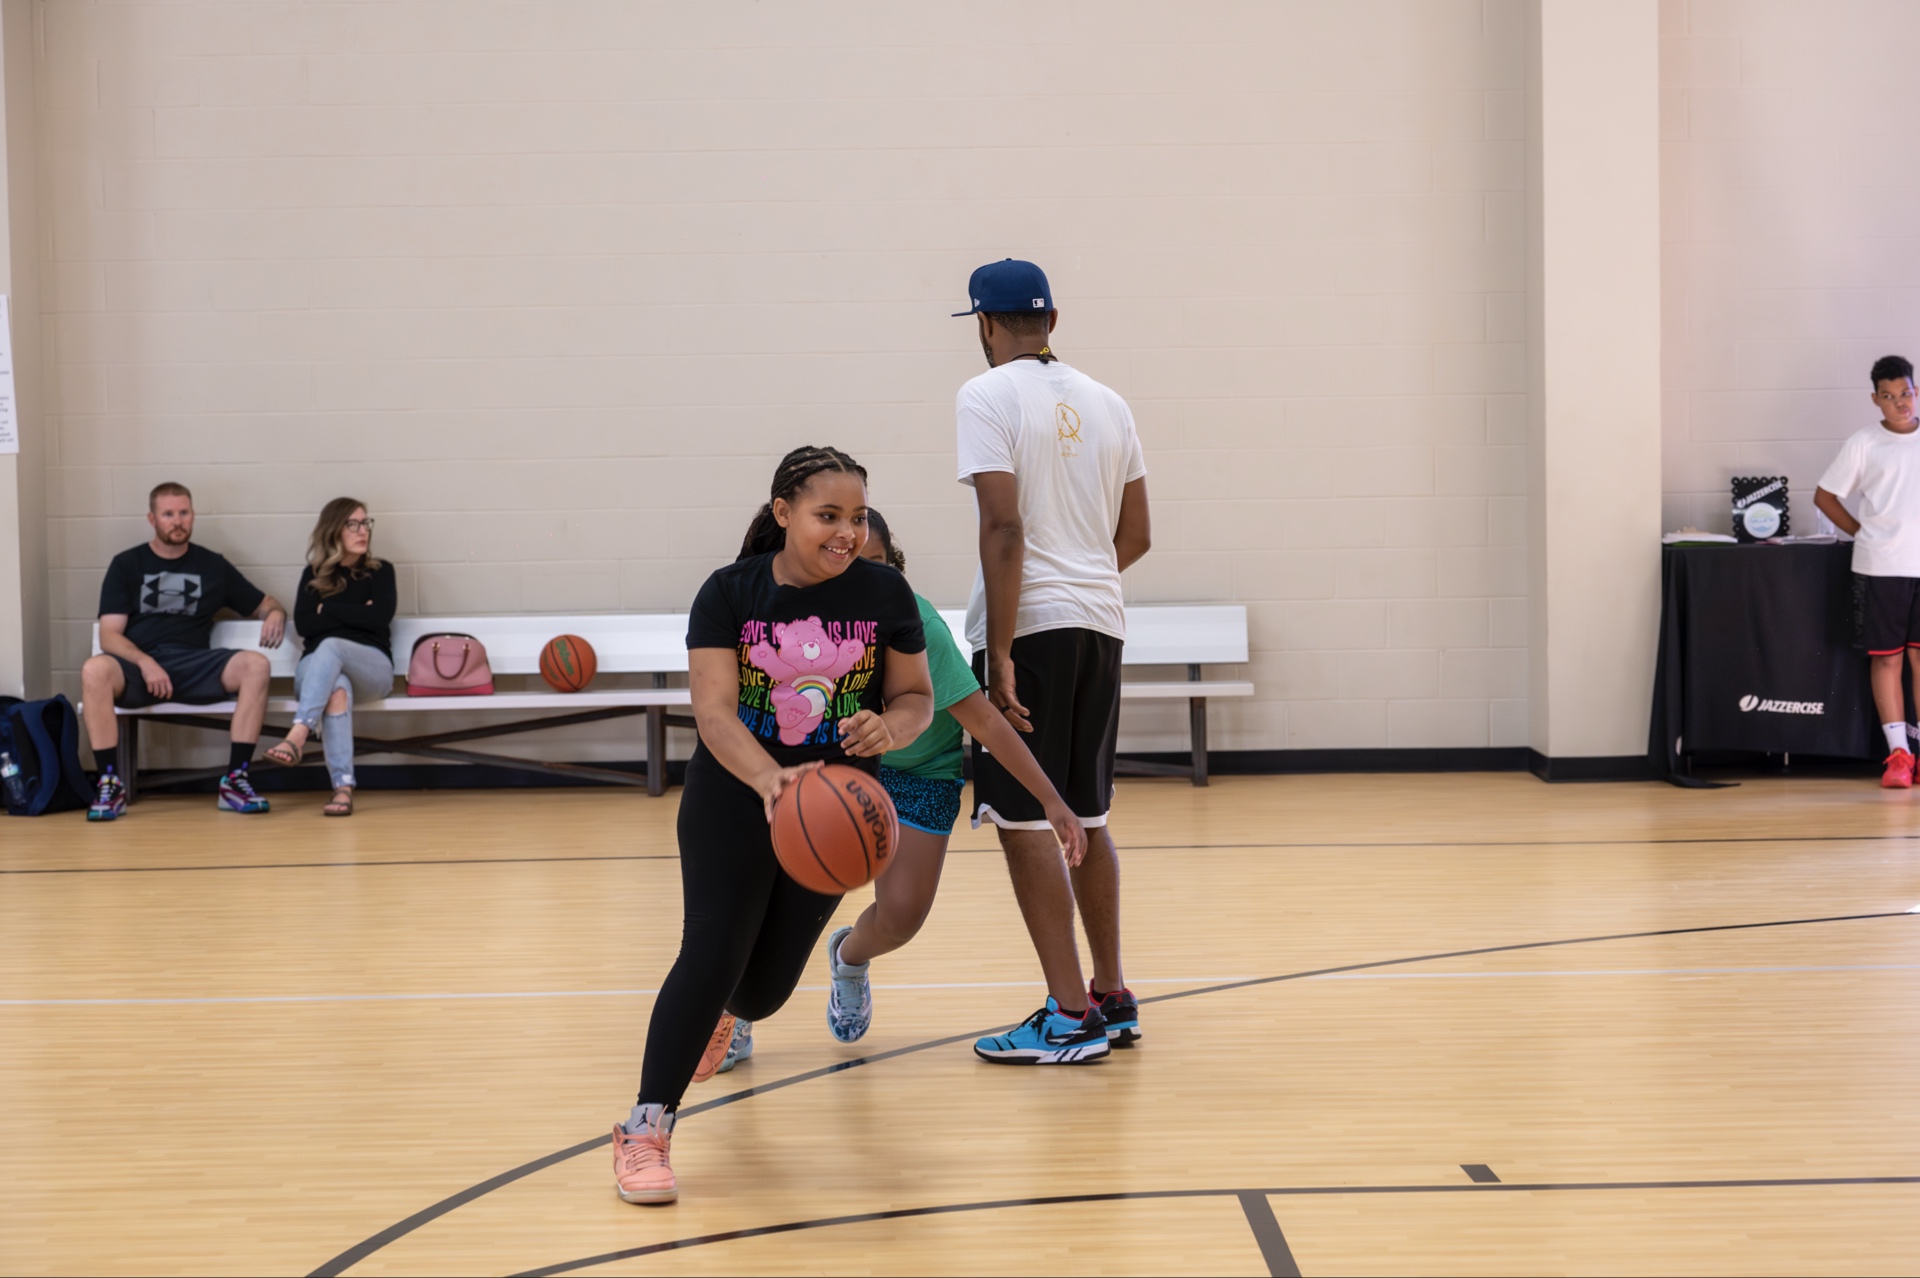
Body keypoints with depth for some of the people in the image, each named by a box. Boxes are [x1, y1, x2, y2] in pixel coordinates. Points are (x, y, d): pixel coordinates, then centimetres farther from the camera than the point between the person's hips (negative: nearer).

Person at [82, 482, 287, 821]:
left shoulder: (212, 566, 17)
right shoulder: (126, 565, 11)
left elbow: (265, 604, 23)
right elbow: (109, 635, 1)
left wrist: (276, 614, -3)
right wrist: (145, 663, -19)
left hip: (193, 665, 2)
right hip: (136, 664, -1)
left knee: (255, 665, -28)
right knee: (94, 670, -36)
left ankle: (235, 780, -26)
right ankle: (110, 784, -27)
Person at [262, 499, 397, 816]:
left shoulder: (380, 571, 13)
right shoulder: (313, 575, 15)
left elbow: (380, 617, -5)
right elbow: (303, 625, 0)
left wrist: (329, 608, -1)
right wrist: (356, 614, -4)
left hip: (372, 667, -1)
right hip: (318, 665, 1)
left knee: (331, 646, -37)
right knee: (337, 688, -38)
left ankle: (297, 736, -55)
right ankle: (343, 786, -51)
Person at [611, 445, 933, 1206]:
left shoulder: (884, 594, -8)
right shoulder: (729, 593, -14)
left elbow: (915, 696, 0)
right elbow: (713, 711, -21)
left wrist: (890, 728, -24)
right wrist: (770, 779, -40)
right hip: (734, 795, -2)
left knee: (769, 985, 9)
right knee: (711, 951, -17)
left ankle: (726, 1008, 49)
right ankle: (646, 1129, -5)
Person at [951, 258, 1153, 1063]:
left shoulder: (988, 396, -7)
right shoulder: (1106, 402, 14)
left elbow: (1003, 526, -16)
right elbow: (1135, 535, 15)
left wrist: (1000, 651, -16)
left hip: (1028, 626, -7)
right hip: (1101, 623, 7)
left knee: (1024, 819, -3)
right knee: (1084, 814, 16)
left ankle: (1069, 1015, -3)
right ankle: (1113, 999, 21)